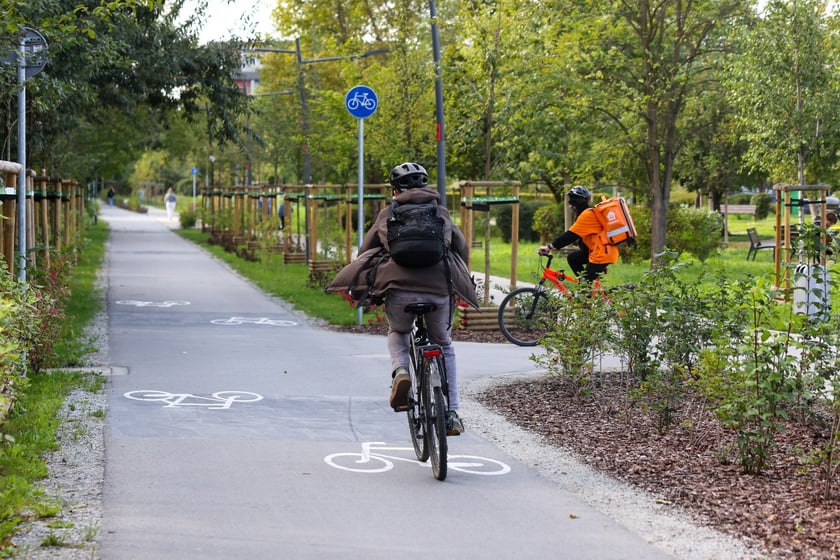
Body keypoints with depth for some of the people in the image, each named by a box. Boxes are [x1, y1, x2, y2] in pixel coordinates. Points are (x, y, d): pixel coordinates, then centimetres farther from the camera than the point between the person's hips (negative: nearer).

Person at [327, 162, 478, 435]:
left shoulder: (388, 214, 20)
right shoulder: (441, 212, 22)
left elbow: (365, 252, 20)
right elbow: (463, 249, 19)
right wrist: (458, 280, 36)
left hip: (399, 286, -1)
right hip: (439, 287, 1)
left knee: (398, 333, 29)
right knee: (444, 346, 23)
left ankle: (399, 370, -4)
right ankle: (452, 414, 17)